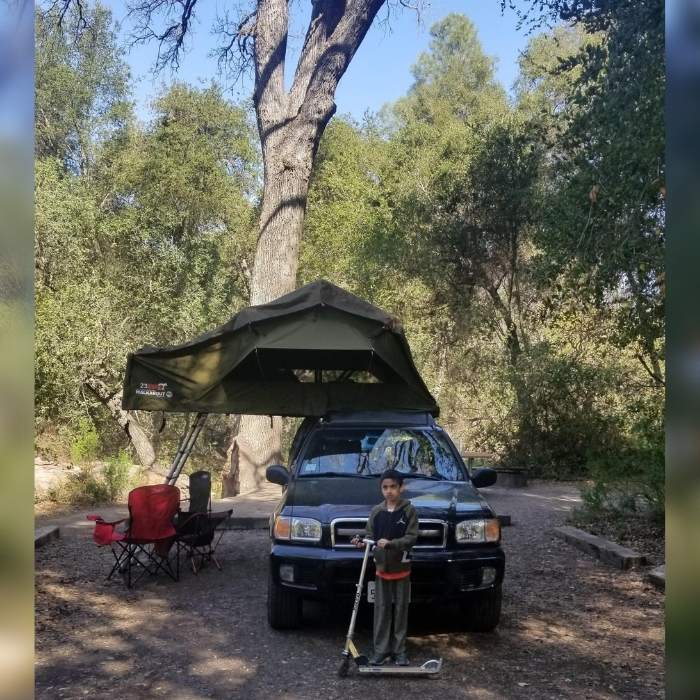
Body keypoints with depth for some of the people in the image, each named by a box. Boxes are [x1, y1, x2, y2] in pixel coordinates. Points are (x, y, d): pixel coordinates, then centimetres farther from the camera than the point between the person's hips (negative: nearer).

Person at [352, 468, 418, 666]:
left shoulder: (409, 511, -7)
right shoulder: (376, 511, 2)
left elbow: (411, 537, -13)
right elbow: (370, 535, 4)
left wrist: (390, 543, -26)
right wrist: (362, 542, -18)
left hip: (401, 568, -2)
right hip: (382, 567, 2)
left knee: (401, 609, 7)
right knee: (381, 609, 5)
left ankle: (399, 650, 16)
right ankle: (381, 649, 12)